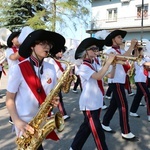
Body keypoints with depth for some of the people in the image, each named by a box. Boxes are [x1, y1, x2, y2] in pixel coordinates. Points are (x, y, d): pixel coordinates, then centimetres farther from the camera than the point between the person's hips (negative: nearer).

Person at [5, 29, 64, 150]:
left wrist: (54, 100, -9)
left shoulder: (51, 68, 0)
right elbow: (9, 99, -9)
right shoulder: (18, 69, -14)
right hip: (25, 123, -4)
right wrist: (17, 121, -20)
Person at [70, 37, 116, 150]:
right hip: (89, 103, -8)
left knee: (87, 127, 18)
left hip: (97, 102, 8)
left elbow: (110, 75, 10)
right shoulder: (84, 67, -16)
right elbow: (98, 76, -30)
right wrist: (108, 62, -26)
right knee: (97, 131, -1)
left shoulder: (95, 64, 8)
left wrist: (114, 64, -2)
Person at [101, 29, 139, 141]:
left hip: (121, 81, 9)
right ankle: (126, 132, 0)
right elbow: (123, 58, -28)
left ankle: (105, 124, 26)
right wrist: (132, 46, -20)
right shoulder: (111, 51, -11)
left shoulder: (121, 51, 16)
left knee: (114, 104, 14)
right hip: (116, 81, -9)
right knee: (123, 106, -7)